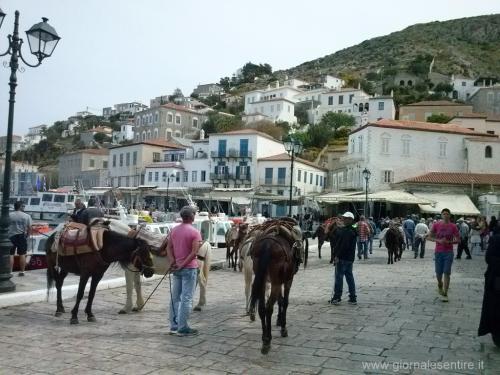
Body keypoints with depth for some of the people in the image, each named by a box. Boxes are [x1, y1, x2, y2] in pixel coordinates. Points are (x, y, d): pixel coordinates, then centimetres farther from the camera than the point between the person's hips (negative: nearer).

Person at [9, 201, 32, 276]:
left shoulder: (9, 215, -3)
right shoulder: (27, 216, -2)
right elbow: (29, 227, -4)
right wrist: (27, 235, 9)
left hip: (11, 236, 0)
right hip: (22, 236, 0)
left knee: (10, 255, 5)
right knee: (22, 255, 8)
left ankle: (9, 272, 4)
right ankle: (22, 272, 11)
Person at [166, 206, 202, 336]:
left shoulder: (174, 230, 8)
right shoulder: (195, 232, -11)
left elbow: (169, 248, 4)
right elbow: (194, 253, -19)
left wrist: (173, 262, -5)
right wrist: (183, 265, -16)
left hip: (176, 268, 6)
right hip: (189, 268, -6)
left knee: (175, 297, 13)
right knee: (186, 299, -1)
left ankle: (174, 326, 19)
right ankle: (183, 328, 2)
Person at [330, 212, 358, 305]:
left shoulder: (347, 231, -17)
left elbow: (344, 245, -23)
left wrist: (337, 256, -21)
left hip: (342, 258, -10)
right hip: (350, 258, 10)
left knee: (339, 277, -3)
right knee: (349, 277, 13)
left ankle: (337, 297, 1)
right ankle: (353, 298, 16)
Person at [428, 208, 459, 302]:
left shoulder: (453, 226, -3)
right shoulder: (436, 225, 0)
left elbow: (457, 240, 0)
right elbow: (430, 237, 3)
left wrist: (448, 242, -17)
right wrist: (438, 240, -14)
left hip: (448, 252, -1)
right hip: (438, 252, 1)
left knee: (447, 273, -5)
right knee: (438, 273, 8)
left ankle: (445, 294, 0)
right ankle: (440, 285, 40)